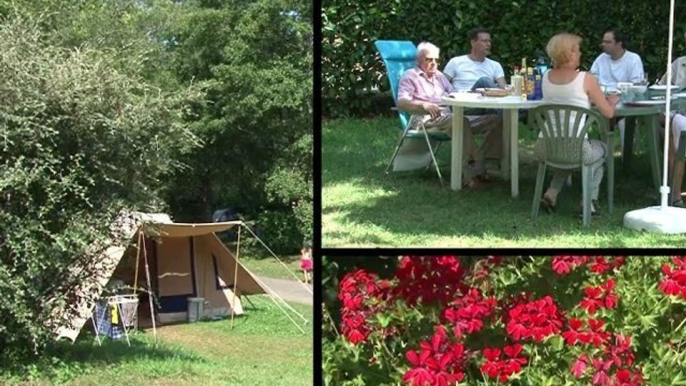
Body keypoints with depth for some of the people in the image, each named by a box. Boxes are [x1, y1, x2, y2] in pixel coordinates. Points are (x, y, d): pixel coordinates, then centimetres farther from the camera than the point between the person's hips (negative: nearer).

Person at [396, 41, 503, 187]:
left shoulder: (439, 75, 31)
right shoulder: (410, 76, 9)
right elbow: (401, 102, -6)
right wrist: (424, 105, -23)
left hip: (449, 118, 7)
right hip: (426, 120, -7)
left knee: (496, 120, -10)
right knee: (460, 121, -40)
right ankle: (475, 169, -41)